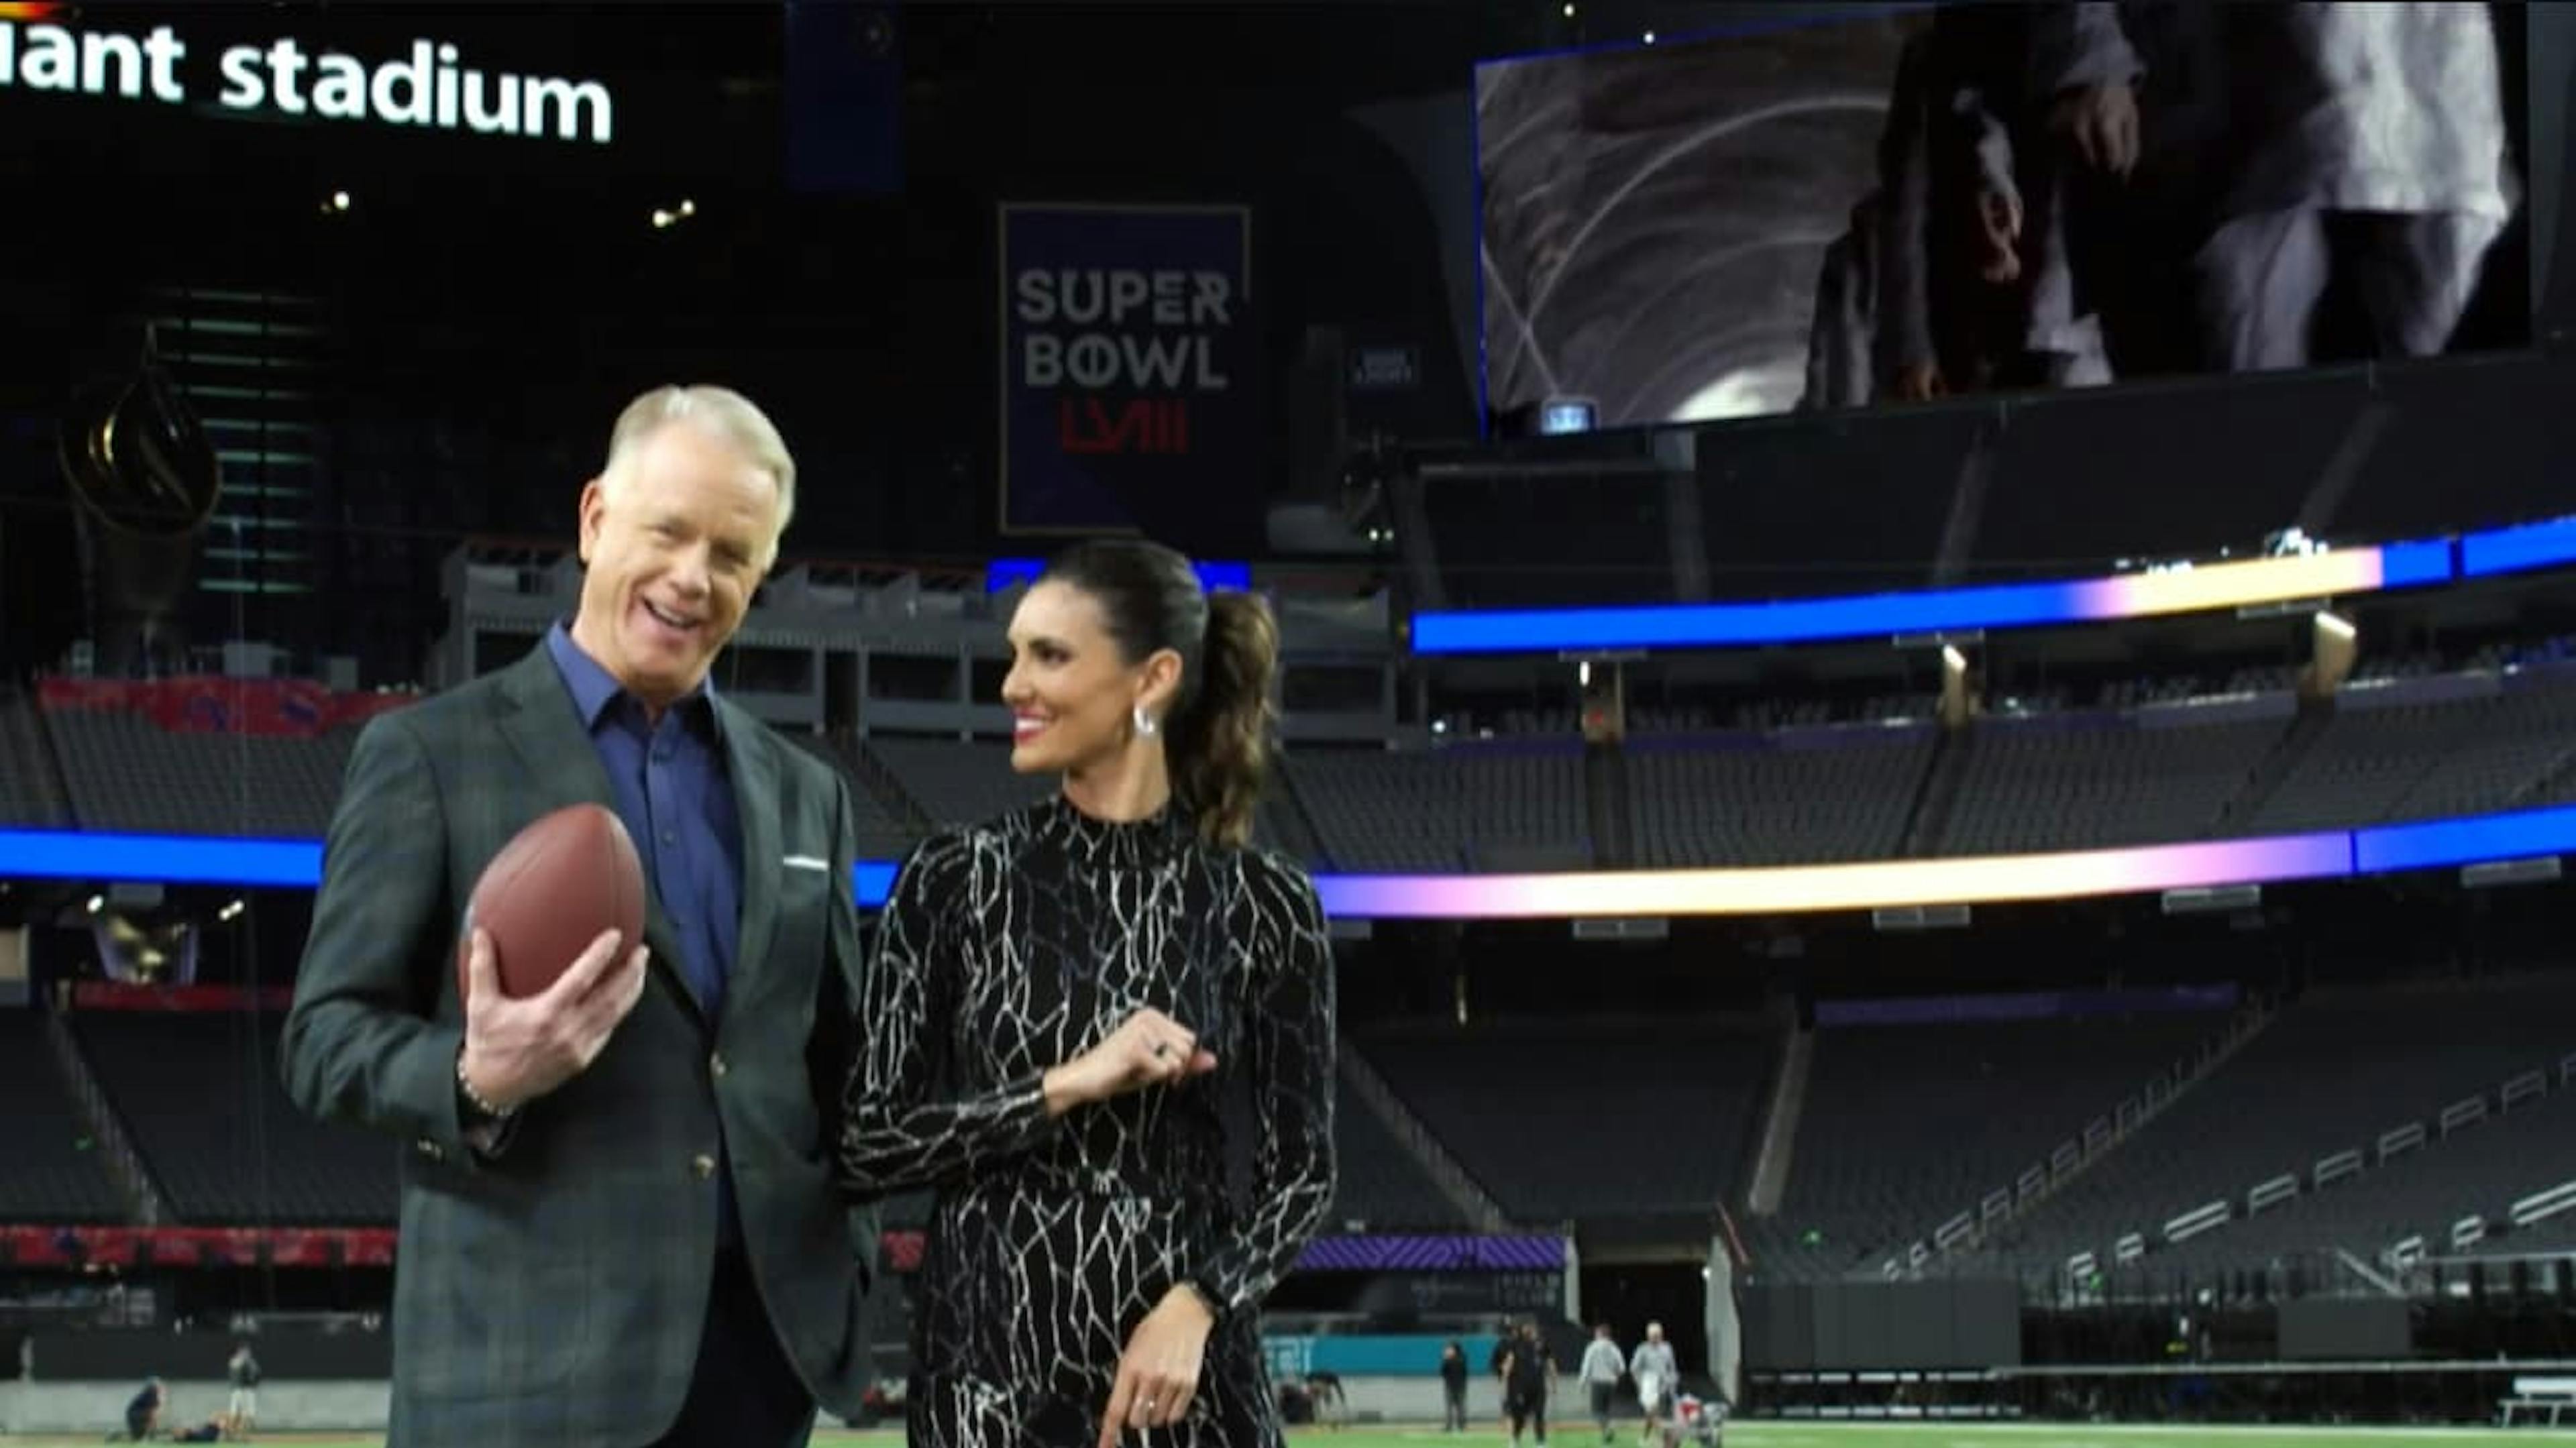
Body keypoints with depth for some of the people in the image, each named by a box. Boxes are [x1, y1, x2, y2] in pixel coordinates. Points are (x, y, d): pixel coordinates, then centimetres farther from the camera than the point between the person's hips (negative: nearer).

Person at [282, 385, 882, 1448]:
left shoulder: (804, 794, 16)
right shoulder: (430, 755, 1)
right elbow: (325, 1036, -3)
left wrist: (846, 1277, 7)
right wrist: (477, 1083, -22)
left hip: (764, 1341, 5)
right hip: (530, 1360, -5)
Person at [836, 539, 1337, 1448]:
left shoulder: (1262, 904, 0)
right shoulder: (952, 883, 1)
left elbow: (1301, 1166, 4)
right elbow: (865, 1146, -2)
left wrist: (1198, 1305, -12)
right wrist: (1066, 1085, -14)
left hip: (1188, 1373, 0)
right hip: (986, 1368, 0)